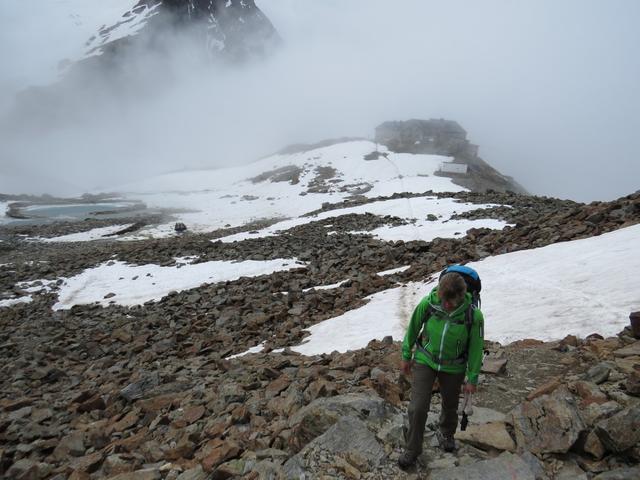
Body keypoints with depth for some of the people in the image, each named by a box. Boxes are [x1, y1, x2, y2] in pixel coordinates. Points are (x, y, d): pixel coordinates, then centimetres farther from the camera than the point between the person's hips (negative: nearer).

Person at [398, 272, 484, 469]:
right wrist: (406, 355, 4)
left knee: (450, 406, 20)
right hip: (424, 361, 0)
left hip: (453, 367, 0)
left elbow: (476, 348, -10)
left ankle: (446, 435, 51)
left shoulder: (474, 316, -26)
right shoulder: (428, 303, -25)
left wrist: (472, 379, -3)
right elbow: (413, 329, -7)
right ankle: (412, 449, 20)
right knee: (418, 408, -4)